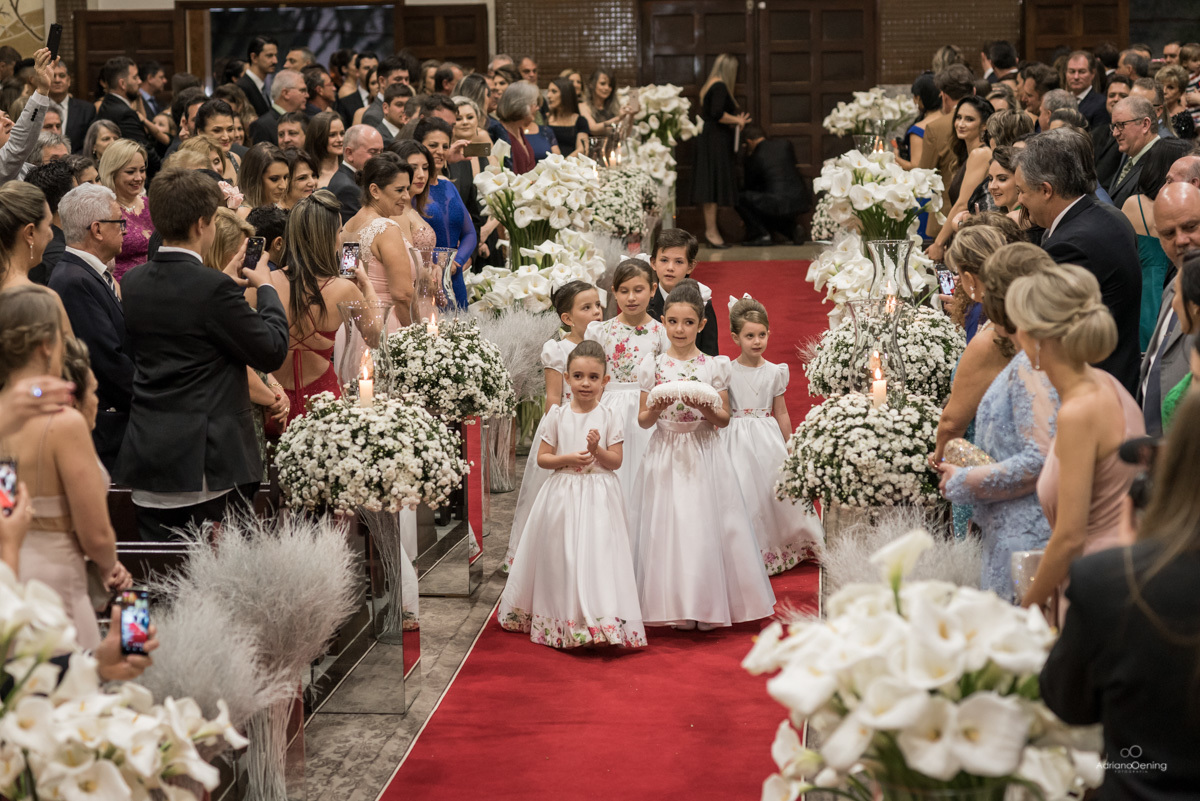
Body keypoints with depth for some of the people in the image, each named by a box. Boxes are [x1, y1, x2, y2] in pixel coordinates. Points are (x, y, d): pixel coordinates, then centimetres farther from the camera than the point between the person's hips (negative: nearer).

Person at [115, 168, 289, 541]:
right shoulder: (213, 287, -16)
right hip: (209, 461, -7)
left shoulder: (133, 283, 6)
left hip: (147, 456, 7)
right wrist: (266, 288, 5)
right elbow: (273, 352, -10)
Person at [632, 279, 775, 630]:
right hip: (665, 454, 1)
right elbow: (643, 420, 4)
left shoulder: (714, 366, 1)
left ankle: (707, 605, 8)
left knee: (705, 526, -2)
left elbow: (724, 419, 3)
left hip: (703, 454, 0)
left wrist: (708, 410, -17)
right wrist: (656, 410, -17)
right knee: (667, 526, -1)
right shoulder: (652, 366, 2)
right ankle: (676, 607, 7)